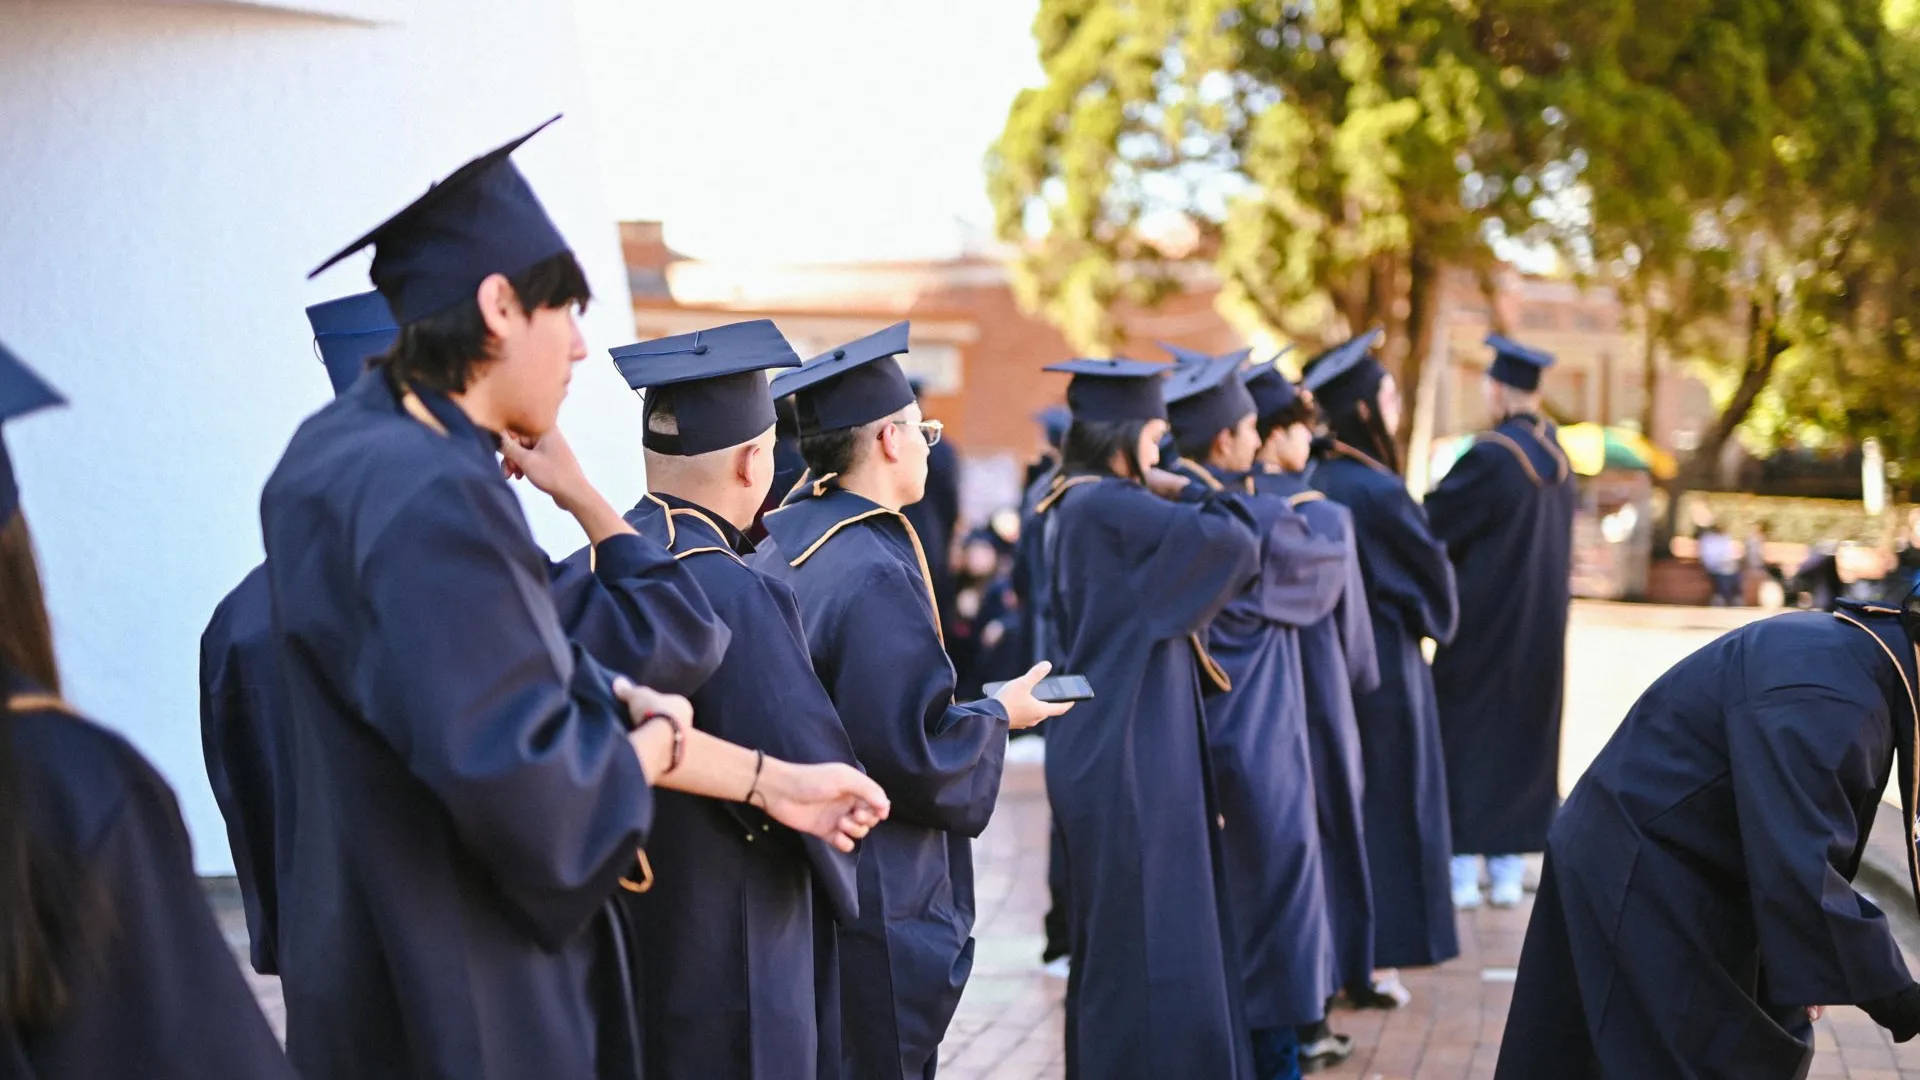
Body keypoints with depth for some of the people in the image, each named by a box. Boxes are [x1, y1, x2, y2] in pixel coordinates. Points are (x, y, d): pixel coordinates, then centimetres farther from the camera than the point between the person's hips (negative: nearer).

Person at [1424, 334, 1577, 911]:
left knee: (1469, 736, 2)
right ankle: (1509, 868, 13)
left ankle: (1463, 869, 3)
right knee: (1524, 736, 11)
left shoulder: (1490, 456, -18)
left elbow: (1434, 525, -12)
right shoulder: (1556, 456, 6)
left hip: (1485, 622, -7)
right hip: (1541, 622, 7)